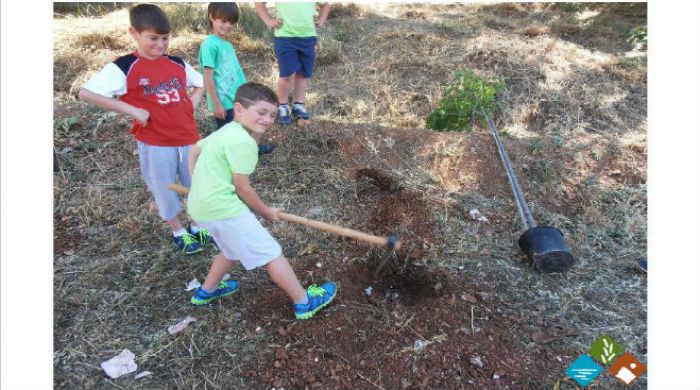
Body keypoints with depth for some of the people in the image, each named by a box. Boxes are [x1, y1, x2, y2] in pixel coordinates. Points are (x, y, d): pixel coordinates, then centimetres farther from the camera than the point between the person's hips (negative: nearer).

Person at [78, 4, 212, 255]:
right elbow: (86, 93, -14)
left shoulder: (177, 63, 4)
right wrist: (133, 110, -17)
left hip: (188, 138, 4)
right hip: (155, 144, -4)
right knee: (165, 190, 10)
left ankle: (197, 226, 36)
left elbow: (200, 84, 22)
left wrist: (190, 107, 5)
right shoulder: (124, 67, -10)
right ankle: (178, 232, 31)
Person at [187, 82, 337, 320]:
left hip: (201, 206, 10)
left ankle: (206, 291, 44)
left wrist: (198, 186, 27)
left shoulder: (225, 132, 12)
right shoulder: (243, 141, -18)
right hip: (222, 209, -10)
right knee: (272, 254, -1)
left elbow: (194, 150, 26)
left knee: (234, 248, 30)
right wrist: (266, 212, 1)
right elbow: (243, 188, -14)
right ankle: (304, 302, 9)